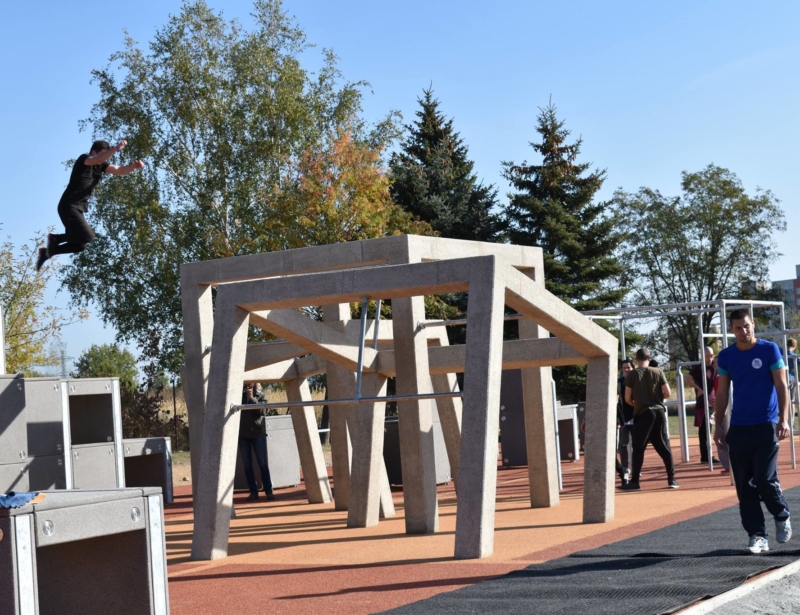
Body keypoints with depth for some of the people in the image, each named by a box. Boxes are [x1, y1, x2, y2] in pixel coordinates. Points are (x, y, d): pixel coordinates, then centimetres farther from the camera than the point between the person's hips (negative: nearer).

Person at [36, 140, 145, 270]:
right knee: (88, 236, -20)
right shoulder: (83, 159, -11)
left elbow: (119, 170, 2)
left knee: (80, 245, 12)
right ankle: (55, 238, -3)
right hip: (68, 206, -9)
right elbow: (98, 159, -32)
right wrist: (116, 148, -42)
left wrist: (134, 166, -17)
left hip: (78, 208, 9)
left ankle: (47, 251, 22)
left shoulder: (101, 165, 12)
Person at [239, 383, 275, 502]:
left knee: (262, 463, -2)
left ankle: (268, 490, 5)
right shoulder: (239, 396, 8)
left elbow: (262, 411, -9)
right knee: (247, 465, 2)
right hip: (243, 435, 2)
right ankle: (253, 491, 7)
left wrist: (252, 398, -18)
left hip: (257, 433, -1)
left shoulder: (260, 396, 4)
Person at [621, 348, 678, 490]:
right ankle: (672, 479, 8)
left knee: (638, 449, 2)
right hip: (659, 411, 2)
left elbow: (627, 398, -4)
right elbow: (667, 393, -2)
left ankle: (634, 482, 1)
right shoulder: (658, 372, 2)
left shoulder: (632, 375, -3)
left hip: (643, 413, -2)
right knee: (664, 446, 8)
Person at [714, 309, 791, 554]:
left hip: (765, 426, -3)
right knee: (744, 486, 1)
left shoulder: (769, 349, -2)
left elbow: (781, 386, -3)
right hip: (738, 429, 3)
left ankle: (782, 516, 19)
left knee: (765, 479, -9)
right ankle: (757, 536, 7)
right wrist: (719, 425, 8)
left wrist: (783, 419, -12)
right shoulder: (726, 357, 7)